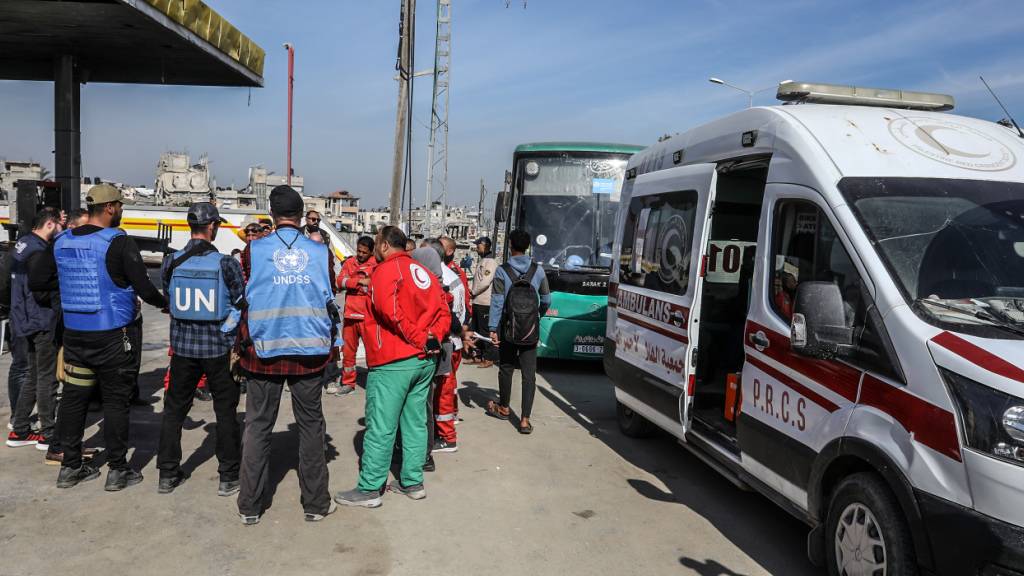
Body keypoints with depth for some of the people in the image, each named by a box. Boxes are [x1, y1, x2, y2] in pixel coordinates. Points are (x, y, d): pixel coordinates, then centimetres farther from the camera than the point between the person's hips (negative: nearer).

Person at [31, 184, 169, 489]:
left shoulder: (62, 242, 5)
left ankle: (70, 467, 24)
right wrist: (165, 303, 1)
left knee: (74, 398, 14)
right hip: (112, 336, -6)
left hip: (74, 335, 6)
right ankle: (117, 470, 12)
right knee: (116, 401, 4)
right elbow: (144, 288, -17)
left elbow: (35, 281, 9)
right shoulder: (119, 243, -14)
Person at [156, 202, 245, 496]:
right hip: (219, 346, -3)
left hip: (183, 346, 3)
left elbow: (166, 299, 8)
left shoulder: (171, 262, -4)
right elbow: (241, 304, -7)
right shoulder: (226, 263, -14)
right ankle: (229, 477, 14)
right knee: (225, 411, 8)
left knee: (174, 409, 16)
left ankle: (167, 474, 23)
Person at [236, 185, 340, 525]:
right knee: (311, 426, 10)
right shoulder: (319, 252, -2)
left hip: (263, 352, 0)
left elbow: (244, 302, 2)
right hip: (309, 353, 1)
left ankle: (250, 507, 17)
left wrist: (243, 344, 15)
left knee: (258, 426, 10)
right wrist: (330, 344, 17)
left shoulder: (254, 251, -5)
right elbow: (328, 302, 6)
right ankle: (316, 504, 18)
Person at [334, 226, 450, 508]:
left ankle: (369, 489, 7)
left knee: (380, 427, 0)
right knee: (415, 422, 13)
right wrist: (431, 339, -3)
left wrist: (420, 338, -15)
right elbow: (443, 314, 8)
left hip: (393, 362, -7)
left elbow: (390, 310, -22)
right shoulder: (423, 272, 14)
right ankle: (412, 482, 21)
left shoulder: (386, 270, -7)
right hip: (424, 360, 7)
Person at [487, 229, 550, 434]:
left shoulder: (502, 271, -7)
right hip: (531, 331, 1)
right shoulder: (538, 270, 1)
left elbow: (497, 302, -9)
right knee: (529, 374, 2)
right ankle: (525, 419, -2)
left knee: (506, 369, 16)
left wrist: (493, 328, -6)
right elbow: (546, 299, 8)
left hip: (508, 328, -1)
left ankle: (503, 408, 34)